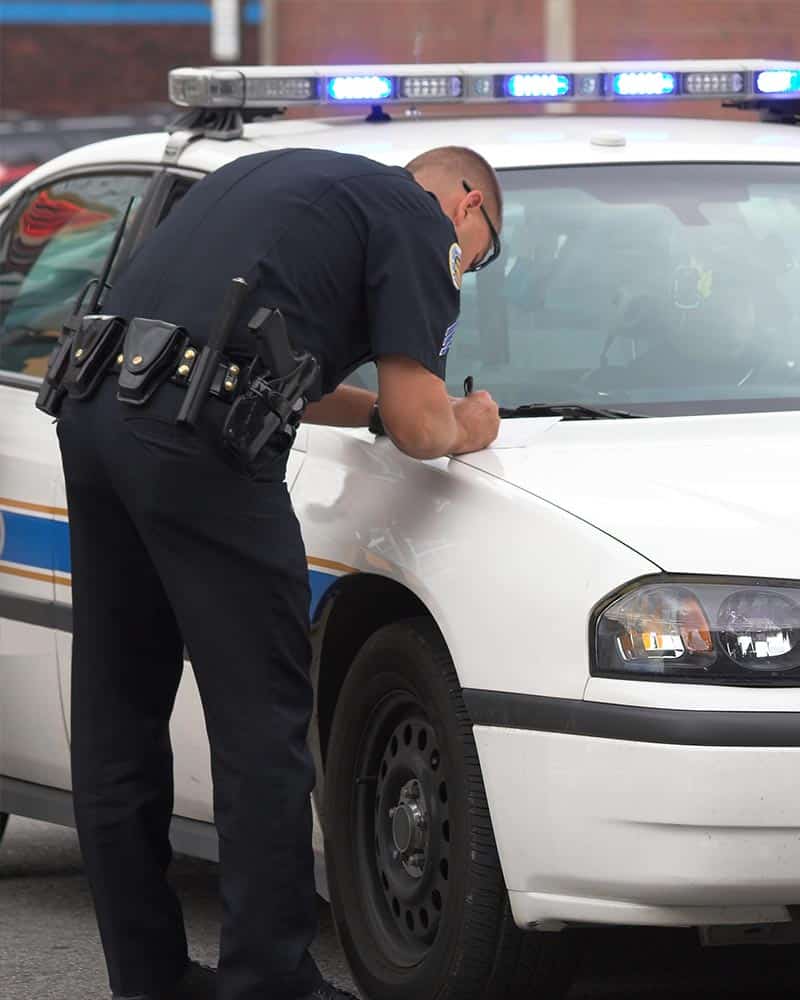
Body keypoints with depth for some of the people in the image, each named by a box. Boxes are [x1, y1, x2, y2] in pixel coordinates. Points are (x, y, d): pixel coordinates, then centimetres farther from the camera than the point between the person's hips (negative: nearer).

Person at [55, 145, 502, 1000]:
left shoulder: (288, 178, 29)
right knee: (261, 720, -1)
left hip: (93, 409, 9)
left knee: (117, 714, 14)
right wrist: (462, 426, 19)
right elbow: (416, 425, -2)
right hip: (193, 436, -9)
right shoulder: (419, 220, 4)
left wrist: (380, 406, 35)